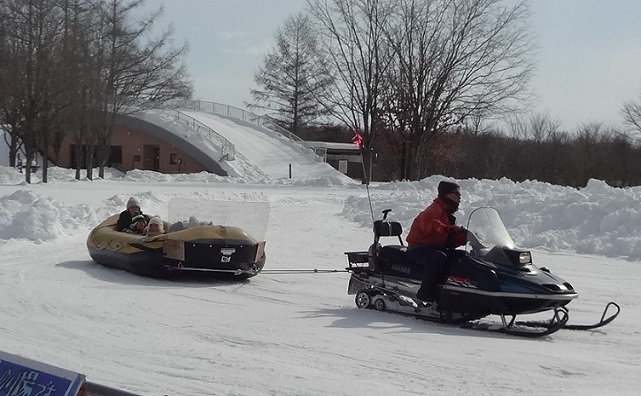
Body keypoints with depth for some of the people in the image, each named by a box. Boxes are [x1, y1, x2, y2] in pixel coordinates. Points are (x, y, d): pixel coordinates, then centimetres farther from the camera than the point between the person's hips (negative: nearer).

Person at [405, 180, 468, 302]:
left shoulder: (448, 214, 20)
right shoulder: (436, 208, -11)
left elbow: (451, 241, 14)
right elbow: (428, 224, -36)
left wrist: (465, 237, -5)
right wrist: (449, 229, -49)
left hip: (436, 248, 10)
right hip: (418, 249, -10)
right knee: (438, 257, -37)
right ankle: (426, 291, -32)